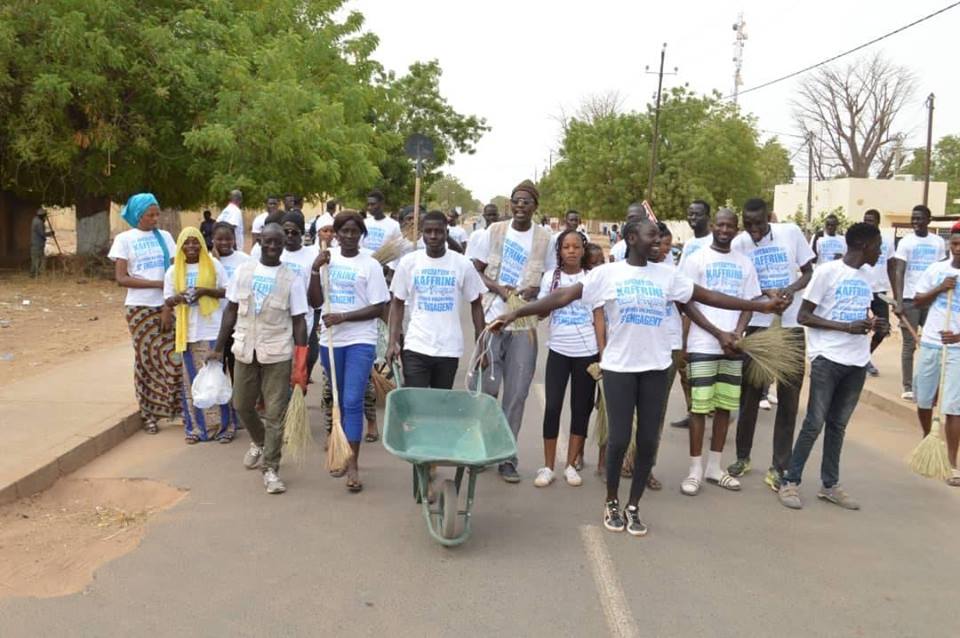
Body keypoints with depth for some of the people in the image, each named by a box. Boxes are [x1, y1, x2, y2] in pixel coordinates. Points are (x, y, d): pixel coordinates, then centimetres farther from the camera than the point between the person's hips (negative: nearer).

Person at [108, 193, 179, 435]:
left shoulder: (164, 236, 8)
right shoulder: (124, 239, 1)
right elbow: (121, 278, -6)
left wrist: (169, 307, -8)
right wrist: (158, 284, -13)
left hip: (165, 306, 2)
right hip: (140, 308, -2)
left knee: (173, 357, -5)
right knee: (145, 359, 4)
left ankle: (176, 407, 7)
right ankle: (149, 414, 15)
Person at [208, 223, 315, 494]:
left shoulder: (292, 278, -5)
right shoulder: (243, 271, 3)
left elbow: (298, 321, -4)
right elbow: (231, 311, 8)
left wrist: (301, 362, -10)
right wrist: (218, 347, 6)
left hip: (278, 354, -3)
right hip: (245, 351, 3)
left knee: (275, 414, 0)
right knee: (242, 406, 16)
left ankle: (270, 469, 11)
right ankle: (259, 442, 44)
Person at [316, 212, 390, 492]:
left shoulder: (370, 265, -5)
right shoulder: (327, 258, 5)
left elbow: (378, 308, -8)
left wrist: (343, 316, -17)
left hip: (360, 341, -4)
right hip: (331, 340, 4)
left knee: (353, 402, -9)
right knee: (339, 400, 15)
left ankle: (353, 465, -4)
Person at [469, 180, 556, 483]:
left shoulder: (544, 238, 3)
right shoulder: (495, 231, 2)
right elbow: (476, 271, 5)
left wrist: (534, 291, -11)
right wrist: (498, 288, -12)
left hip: (525, 322, 1)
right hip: (493, 318, 0)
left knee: (517, 393, 2)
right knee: (486, 387, 2)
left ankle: (507, 457, 13)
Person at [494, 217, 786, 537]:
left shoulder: (667, 274, 6)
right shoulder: (607, 273, -4)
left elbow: (708, 296, 10)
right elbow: (563, 296, -9)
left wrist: (761, 305, 9)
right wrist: (516, 312, -16)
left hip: (655, 367, 3)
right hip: (619, 367, -3)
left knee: (648, 441, 5)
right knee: (619, 439, -1)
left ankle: (633, 507, 22)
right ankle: (612, 503, 22)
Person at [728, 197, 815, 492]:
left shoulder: (792, 233, -4)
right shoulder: (739, 244, -4)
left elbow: (809, 272, 4)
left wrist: (792, 288, -17)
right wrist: (766, 293, -20)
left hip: (792, 325, 0)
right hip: (758, 325, 0)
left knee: (789, 398, 4)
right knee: (750, 394, 7)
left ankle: (779, 468, 13)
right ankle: (743, 457, 25)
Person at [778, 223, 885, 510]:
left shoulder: (866, 275, 12)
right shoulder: (827, 272, -9)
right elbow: (804, 316, -11)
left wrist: (873, 324, 1)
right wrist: (847, 327, -20)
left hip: (857, 361, 6)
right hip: (828, 358, -6)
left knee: (838, 424, 12)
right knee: (814, 423, -3)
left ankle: (830, 485, 20)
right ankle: (790, 482, 8)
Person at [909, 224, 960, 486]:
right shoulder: (936, 269, 3)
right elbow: (917, 302, 7)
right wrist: (938, 289, -10)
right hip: (930, 343, 4)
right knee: (923, 400, 15)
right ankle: (927, 439, 39)